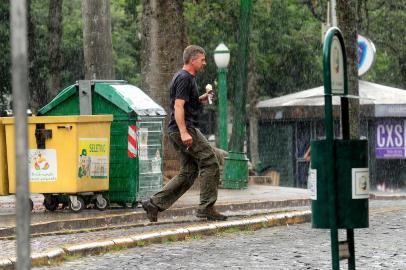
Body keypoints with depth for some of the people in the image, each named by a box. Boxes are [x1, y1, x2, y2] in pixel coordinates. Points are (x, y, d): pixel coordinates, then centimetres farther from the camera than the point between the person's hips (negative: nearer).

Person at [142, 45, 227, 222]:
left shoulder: (185, 77, 21)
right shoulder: (185, 78, -11)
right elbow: (178, 106, -21)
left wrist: (200, 100, 18)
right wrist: (184, 132, -28)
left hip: (179, 132, 11)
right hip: (185, 129, -11)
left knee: (188, 173, 8)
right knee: (210, 162, -8)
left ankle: (154, 204, 5)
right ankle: (206, 207, -7)